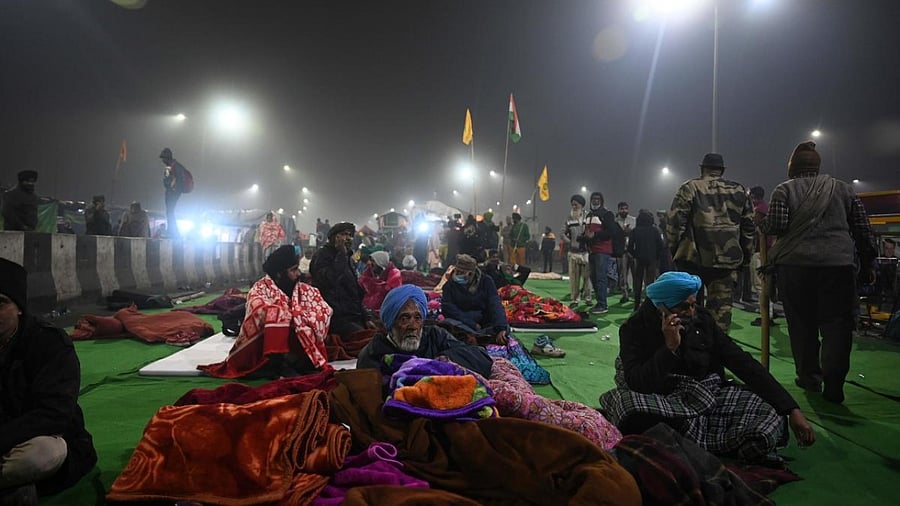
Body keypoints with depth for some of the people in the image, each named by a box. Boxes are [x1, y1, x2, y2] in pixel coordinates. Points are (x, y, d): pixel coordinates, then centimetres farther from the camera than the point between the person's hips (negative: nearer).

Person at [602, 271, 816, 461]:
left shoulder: (702, 319, 3)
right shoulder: (635, 328, -7)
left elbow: (743, 363, 1)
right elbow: (637, 385, -18)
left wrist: (791, 409, -4)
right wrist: (670, 348, -26)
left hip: (708, 398, 4)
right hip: (662, 406, -4)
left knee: (771, 414, -17)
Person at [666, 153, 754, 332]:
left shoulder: (689, 188, 0)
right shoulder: (739, 191, 11)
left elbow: (675, 223, -6)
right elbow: (748, 226, 11)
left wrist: (672, 249, 3)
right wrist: (745, 255, 17)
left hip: (694, 258, -2)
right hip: (727, 260, 2)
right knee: (721, 309, 5)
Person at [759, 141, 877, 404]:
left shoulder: (784, 190, 3)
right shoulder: (843, 188, 12)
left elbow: (777, 225, -9)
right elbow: (863, 228, 11)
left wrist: (761, 222, 12)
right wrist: (867, 263, 16)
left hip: (795, 265, -1)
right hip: (838, 264, 1)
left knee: (801, 323, 10)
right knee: (837, 323, 4)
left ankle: (809, 376, 19)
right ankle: (833, 384, -2)